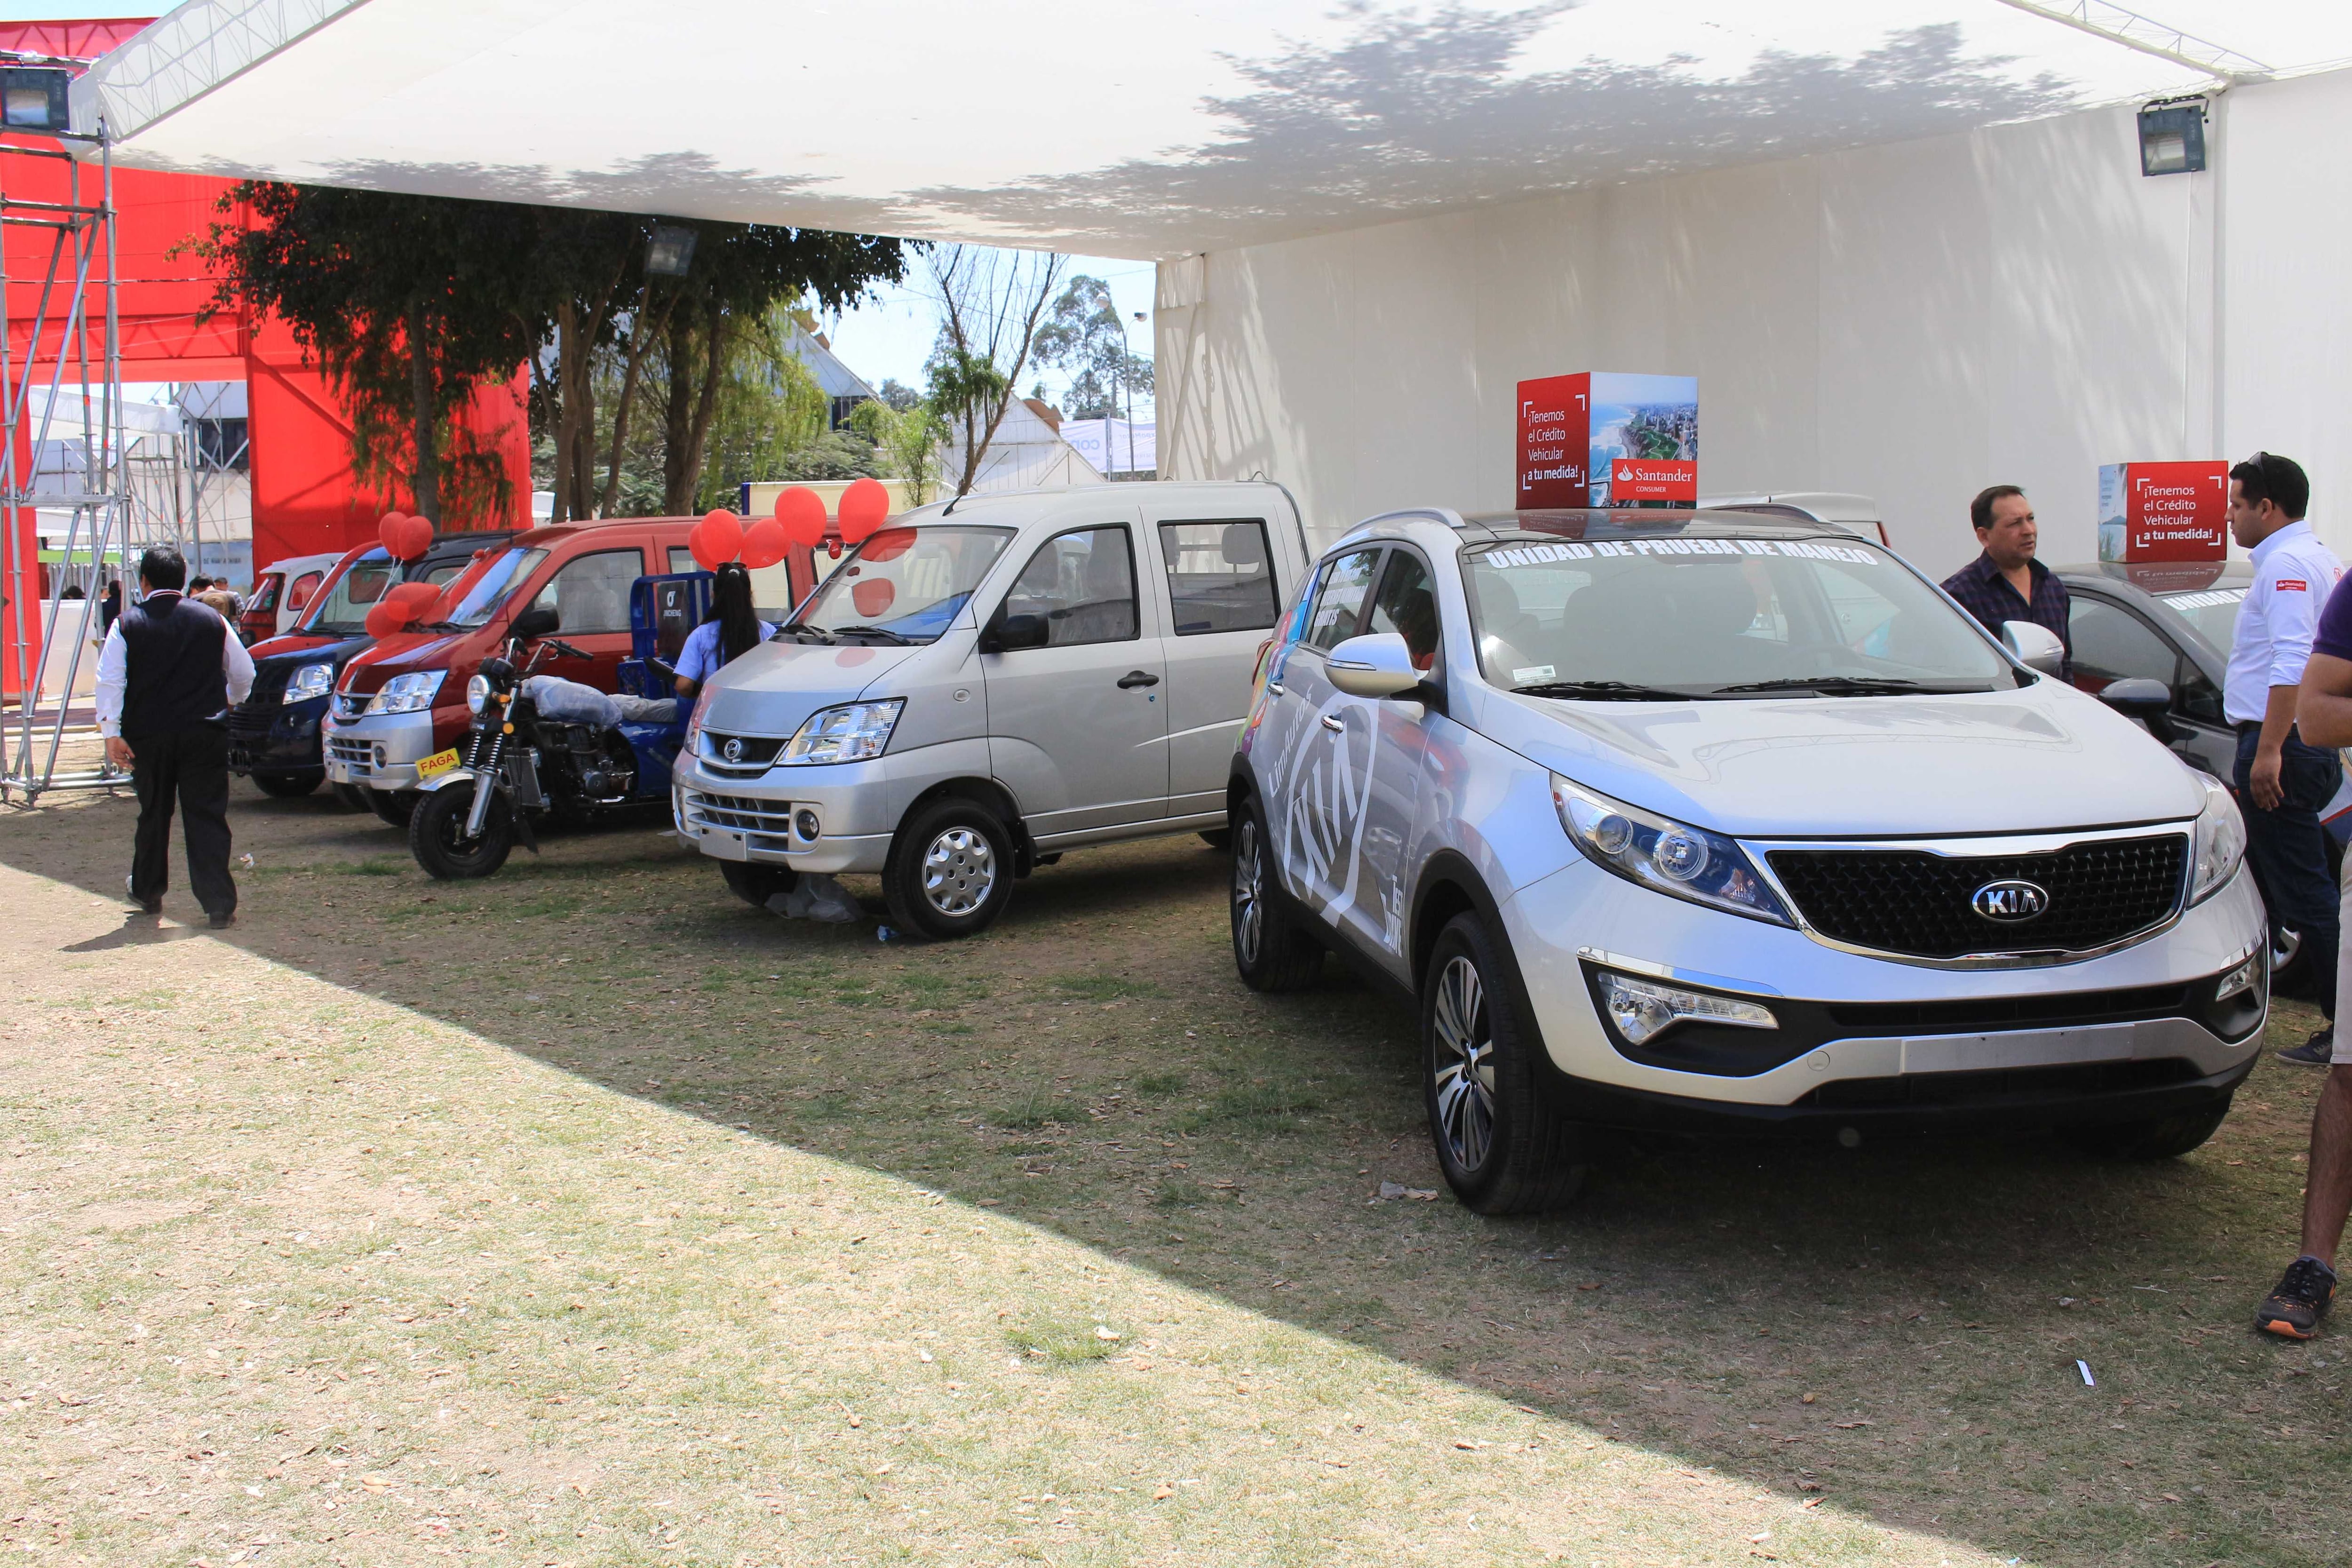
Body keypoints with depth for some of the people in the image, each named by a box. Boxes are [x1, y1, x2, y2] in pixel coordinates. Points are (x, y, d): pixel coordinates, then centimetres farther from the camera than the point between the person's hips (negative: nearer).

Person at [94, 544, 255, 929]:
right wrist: (230, 700, 31)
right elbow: (244, 673, 10)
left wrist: (111, 732, -6)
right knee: (207, 817, -1)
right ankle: (220, 904, -8)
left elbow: (109, 681, -8)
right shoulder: (211, 620, 3)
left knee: (154, 815, 17)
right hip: (204, 734, 0)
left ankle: (148, 891, 33)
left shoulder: (127, 625, -1)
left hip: (147, 736, 0)